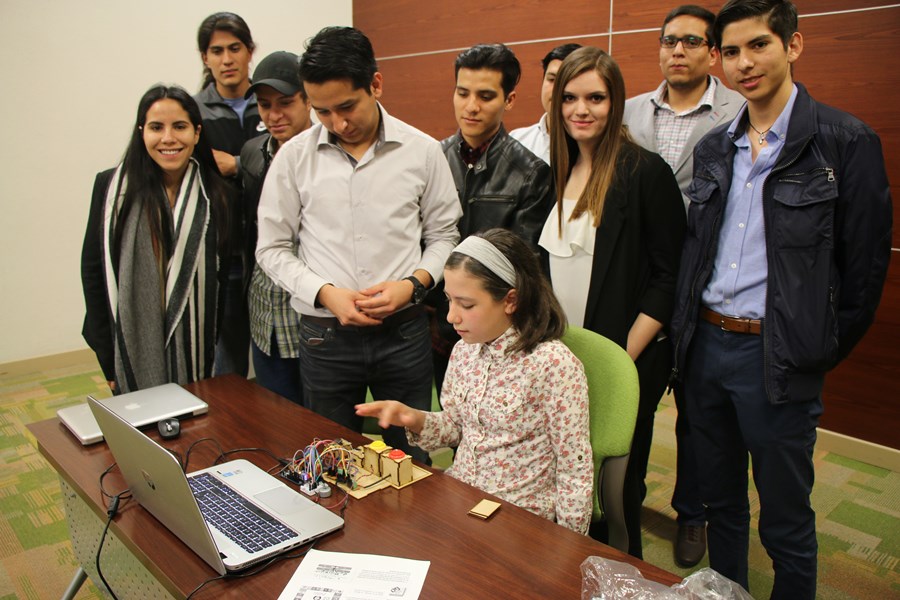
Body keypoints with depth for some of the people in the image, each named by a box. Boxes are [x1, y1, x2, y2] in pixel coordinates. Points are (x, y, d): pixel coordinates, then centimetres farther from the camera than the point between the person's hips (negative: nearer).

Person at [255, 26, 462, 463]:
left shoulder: (423, 152, -2)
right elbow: (272, 248, 3)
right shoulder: (294, 157, -1)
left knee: (411, 461, 12)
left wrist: (413, 284, -12)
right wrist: (326, 293, -12)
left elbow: (444, 235, 6)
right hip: (325, 334, 1)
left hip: (404, 331, 0)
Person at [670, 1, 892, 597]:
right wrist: (686, 335, 7)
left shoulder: (847, 141, -8)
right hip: (705, 347, 5)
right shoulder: (713, 147, 9)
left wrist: (820, 354, -4)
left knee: (786, 520, 10)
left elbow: (865, 264, -7)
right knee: (721, 503, 20)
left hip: (778, 360, -5)